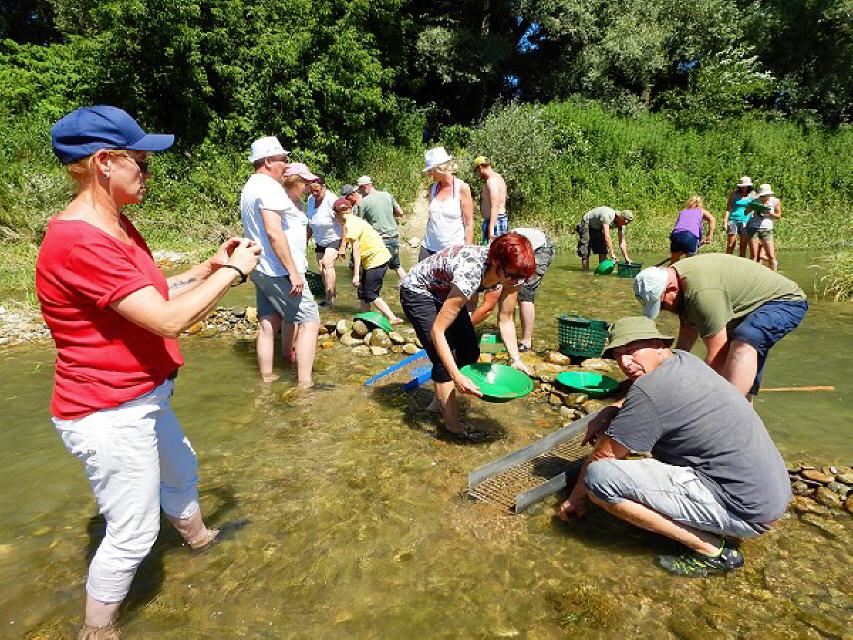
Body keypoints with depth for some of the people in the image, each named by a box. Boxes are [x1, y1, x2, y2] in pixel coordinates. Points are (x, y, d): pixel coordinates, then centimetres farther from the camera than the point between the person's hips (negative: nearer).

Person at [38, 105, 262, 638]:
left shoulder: (117, 226, 5)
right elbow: (169, 320, -29)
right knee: (134, 534, 7)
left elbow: (152, 293, 14)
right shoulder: (81, 241, -27)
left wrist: (209, 267, 2)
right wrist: (232, 271, -18)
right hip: (109, 413, -10)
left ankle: (198, 536, 59)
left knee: (181, 471, 31)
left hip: (142, 398, 10)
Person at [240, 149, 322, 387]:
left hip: (262, 269, 10)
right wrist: (294, 272, -24)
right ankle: (304, 384, -9)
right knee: (310, 320, -8)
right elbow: (273, 232, -24)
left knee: (269, 322, 13)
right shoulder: (269, 187, -15)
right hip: (279, 271, -10)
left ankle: (267, 377, 22)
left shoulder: (250, 187, 18)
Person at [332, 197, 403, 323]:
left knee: (370, 295, -4)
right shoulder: (354, 220, 14)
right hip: (376, 258, 10)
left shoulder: (351, 224, -14)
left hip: (377, 259, -10)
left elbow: (356, 251, -19)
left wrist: (356, 275, -19)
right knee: (362, 291, 13)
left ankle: (392, 318, -1)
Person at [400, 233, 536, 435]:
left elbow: (505, 320, -8)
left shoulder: (510, 272, -21)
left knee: (470, 352, 3)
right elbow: (437, 330, -38)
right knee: (444, 359, -17)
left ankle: (441, 399, 25)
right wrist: (457, 377, -43)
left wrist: (516, 359, -17)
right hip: (417, 291, -7)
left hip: (445, 293, 7)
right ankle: (454, 426, -5)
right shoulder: (470, 274, -41)